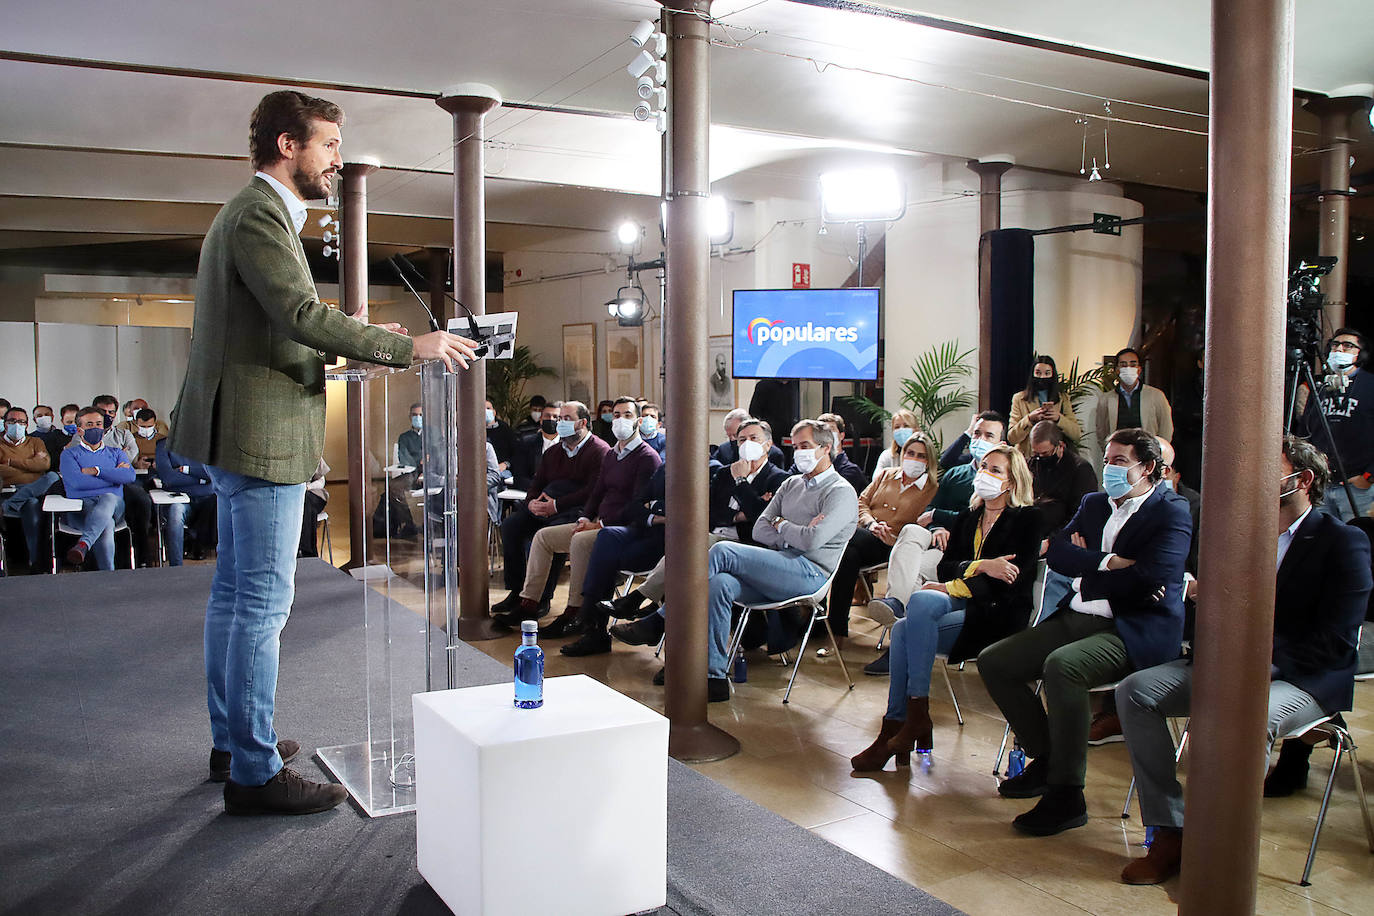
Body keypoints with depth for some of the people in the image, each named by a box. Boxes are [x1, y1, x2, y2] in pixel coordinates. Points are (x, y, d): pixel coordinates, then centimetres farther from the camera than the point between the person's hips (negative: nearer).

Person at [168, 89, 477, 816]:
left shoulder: (254, 211, 20)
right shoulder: (258, 213, -13)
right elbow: (300, 313, -25)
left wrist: (349, 339, 11)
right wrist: (407, 347, -23)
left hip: (238, 433, 11)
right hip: (261, 434, -11)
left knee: (234, 592, 16)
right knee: (264, 602, -6)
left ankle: (232, 741, 28)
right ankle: (254, 772, 2)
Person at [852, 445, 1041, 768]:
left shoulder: (1027, 520, 3)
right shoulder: (968, 518, 21)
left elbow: (1014, 580, -10)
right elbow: (945, 568, 9)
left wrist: (953, 587, -12)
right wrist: (980, 566, -12)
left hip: (996, 615, -5)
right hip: (960, 607, 5)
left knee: (921, 600, -31)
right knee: (903, 629, -26)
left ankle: (917, 715, -26)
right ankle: (895, 732, -25)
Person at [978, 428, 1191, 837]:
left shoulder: (1171, 511, -3)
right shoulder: (1093, 503, 18)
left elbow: (1151, 577, -18)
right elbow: (1057, 555, 4)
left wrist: (1086, 566, -5)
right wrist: (1109, 563, -13)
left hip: (1138, 628, -8)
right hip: (1076, 619, 8)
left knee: (1060, 666, -35)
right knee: (992, 661, -2)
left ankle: (1066, 795, -22)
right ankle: (1045, 760, 13)